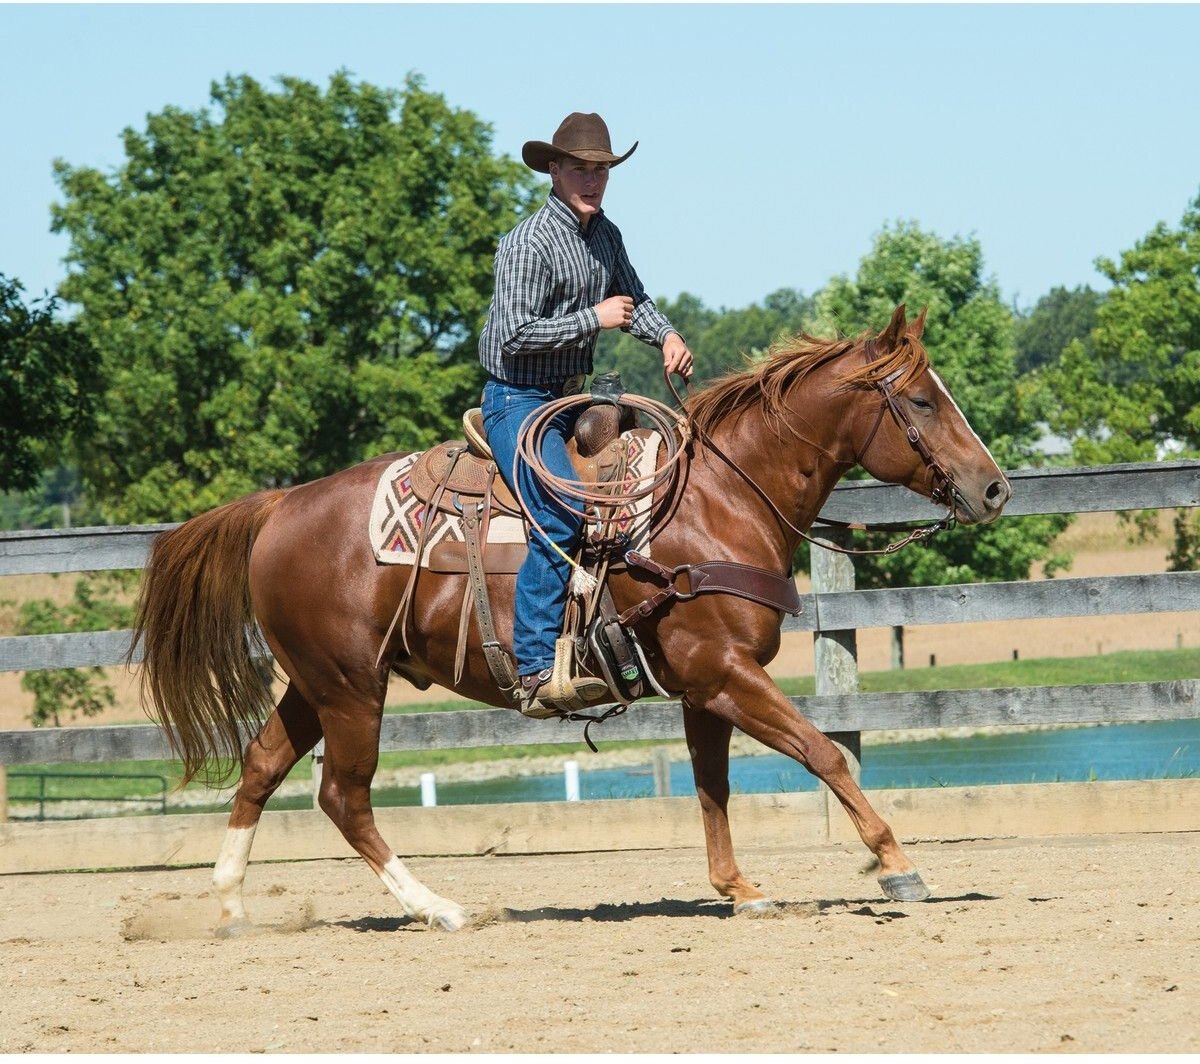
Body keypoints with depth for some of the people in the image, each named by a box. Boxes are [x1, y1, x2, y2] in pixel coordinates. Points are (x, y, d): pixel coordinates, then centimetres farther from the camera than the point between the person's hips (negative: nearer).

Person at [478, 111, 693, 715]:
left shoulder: (605, 234, 9)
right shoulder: (528, 244, -17)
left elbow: (632, 298, 23)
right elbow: (515, 334, -23)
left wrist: (665, 336, 2)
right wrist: (594, 318, -19)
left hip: (572, 395, 9)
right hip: (519, 400, -9)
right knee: (563, 512, -27)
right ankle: (536, 670, -27)